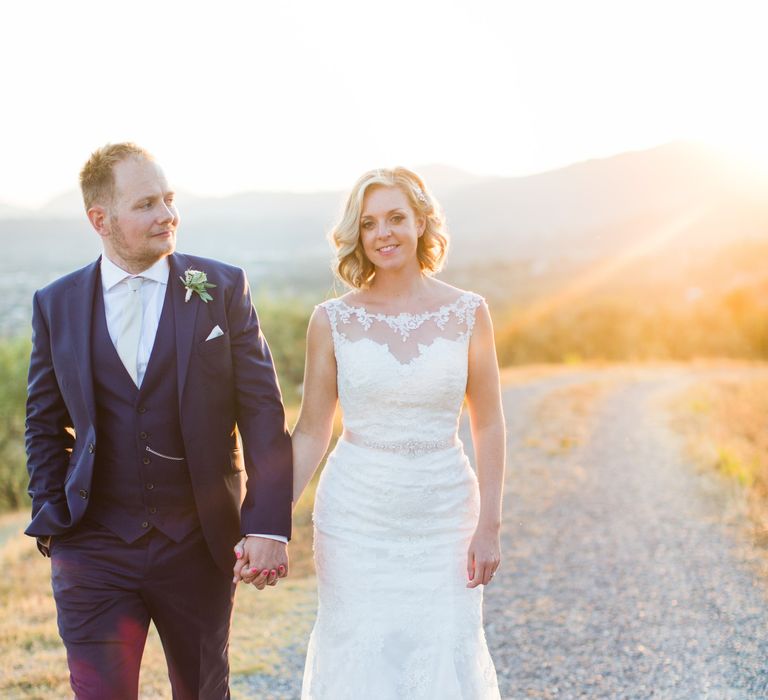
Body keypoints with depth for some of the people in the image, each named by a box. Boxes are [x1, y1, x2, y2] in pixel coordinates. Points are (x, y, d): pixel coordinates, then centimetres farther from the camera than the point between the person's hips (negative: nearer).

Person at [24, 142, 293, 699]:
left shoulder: (222, 289, -3)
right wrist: (52, 522, 2)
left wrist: (269, 526, -12)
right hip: (94, 547, 0)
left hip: (199, 547, 0)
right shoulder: (56, 305, 2)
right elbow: (45, 425, 10)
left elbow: (262, 412, -6)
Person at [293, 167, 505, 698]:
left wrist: (489, 525, -2)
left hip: (444, 514, 0)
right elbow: (311, 433, 2)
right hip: (357, 515, 0)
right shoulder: (333, 320, -2)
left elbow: (488, 425, 2)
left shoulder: (467, 313, -1)